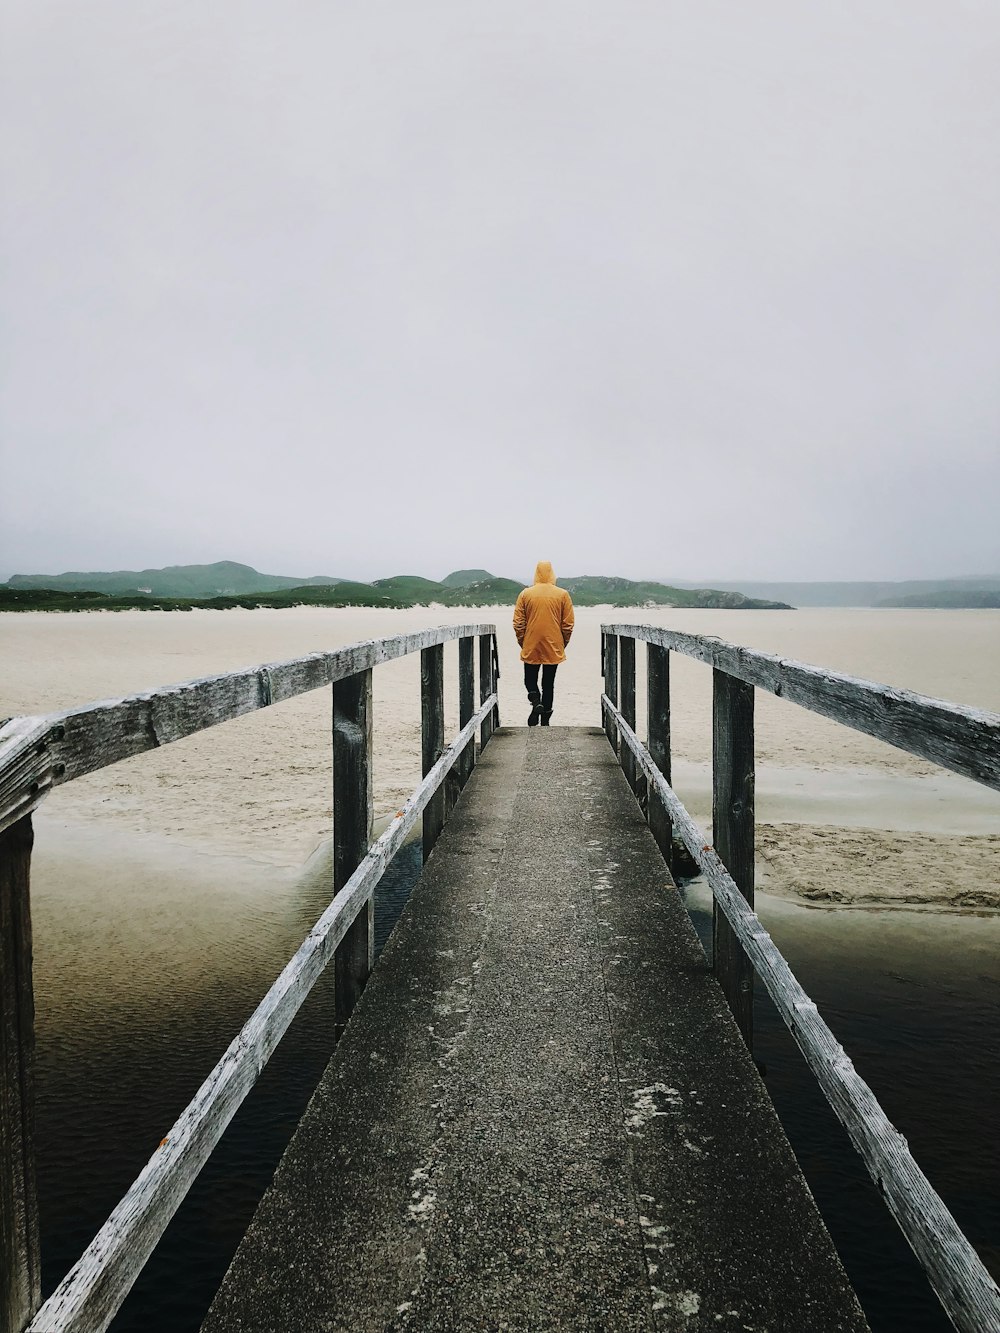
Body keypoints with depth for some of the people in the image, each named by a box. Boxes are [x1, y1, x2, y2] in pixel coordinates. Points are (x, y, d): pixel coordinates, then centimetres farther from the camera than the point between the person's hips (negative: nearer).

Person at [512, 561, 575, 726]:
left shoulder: (525, 594, -3)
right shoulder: (563, 595, -3)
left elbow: (518, 623, -1)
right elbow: (568, 624, -1)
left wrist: (522, 643, 11)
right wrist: (563, 644, 12)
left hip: (530, 649, 0)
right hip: (553, 648, 1)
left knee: (530, 680, 16)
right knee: (548, 683, 10)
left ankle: (536, 701, -13)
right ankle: (545, 721, 13)